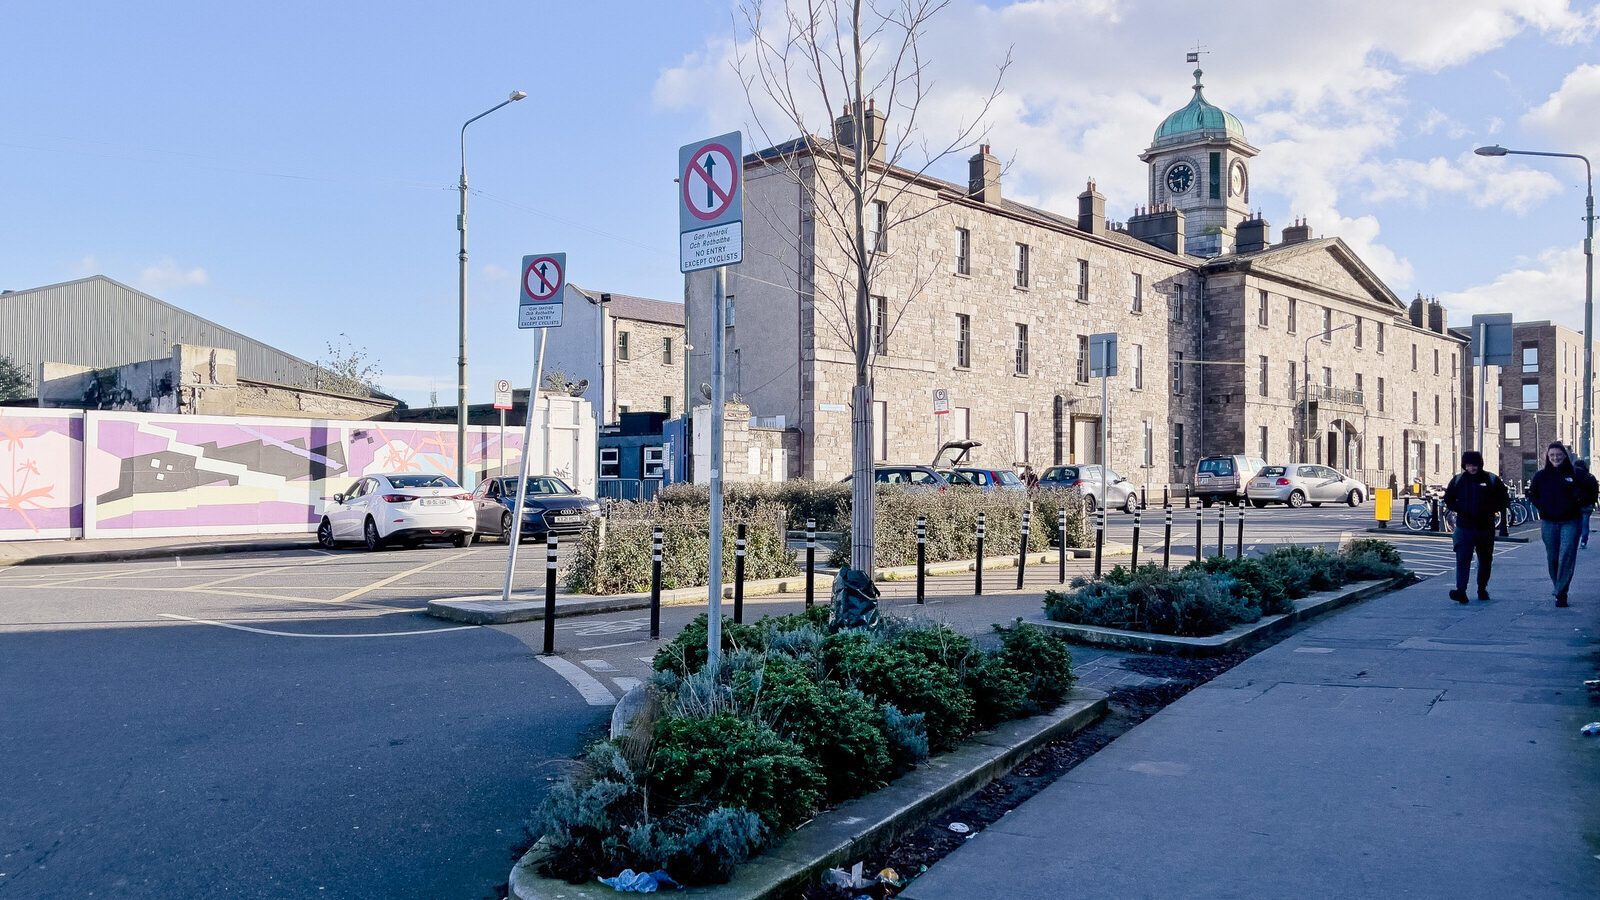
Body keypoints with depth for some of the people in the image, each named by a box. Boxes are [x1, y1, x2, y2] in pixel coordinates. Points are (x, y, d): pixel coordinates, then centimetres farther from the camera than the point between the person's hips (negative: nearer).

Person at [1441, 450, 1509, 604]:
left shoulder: (1491, 479, 1)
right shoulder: (1458, 480, 4)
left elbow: (1504, 499, 7)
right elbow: (1448, 499, 13)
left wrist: (1492, 509, -9)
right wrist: (1458, 509, -6)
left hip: (1486, 527, 1)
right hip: (1464, 527, -1)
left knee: (1485, 560, 12)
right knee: (1463, 559, -12)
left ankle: (1482, 589, 28)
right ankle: (1461, 590, -18)